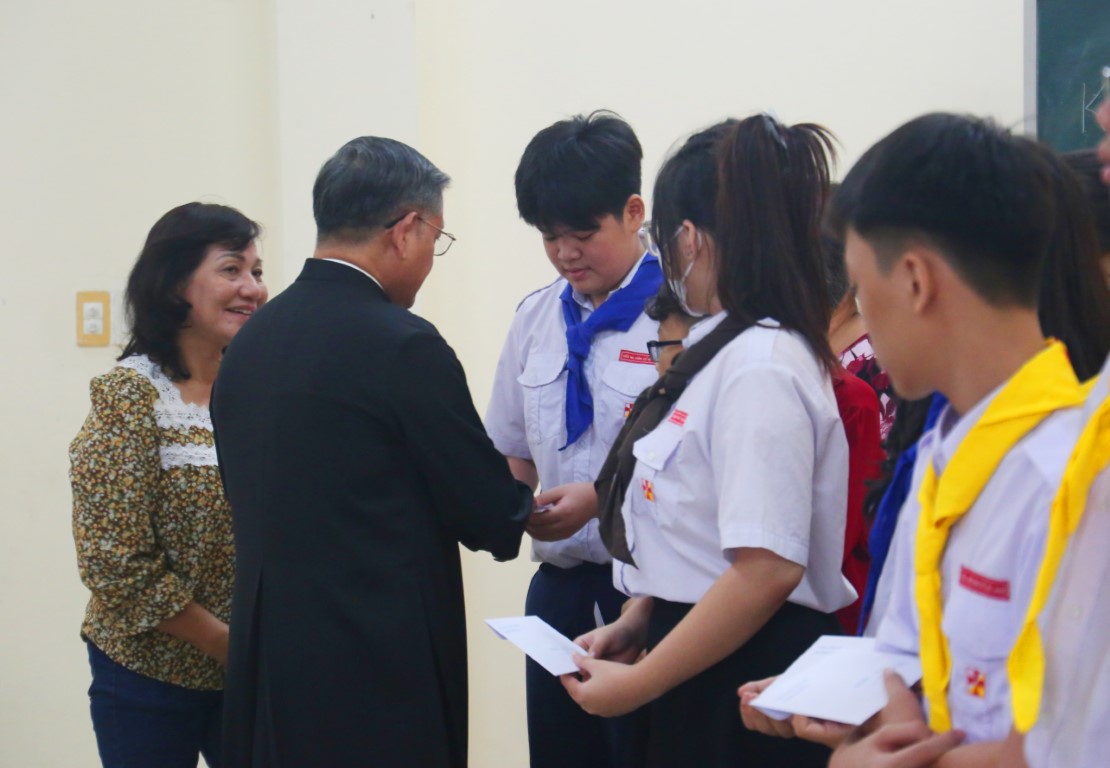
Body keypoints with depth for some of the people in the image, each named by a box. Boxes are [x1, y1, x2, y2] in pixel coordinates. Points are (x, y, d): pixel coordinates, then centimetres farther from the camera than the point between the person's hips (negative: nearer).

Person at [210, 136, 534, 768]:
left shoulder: (248, 343, 7)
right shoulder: (402, 346, -15)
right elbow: (490, 515, -9)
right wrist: (546, 509, 14)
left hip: (267, 664, 7)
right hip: (379, 668, -7)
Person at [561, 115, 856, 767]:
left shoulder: (759, 365, -18)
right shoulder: (729, 352, 10)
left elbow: (767, 568, -25)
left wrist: (636, 684, -18)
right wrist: (636, 624, 9)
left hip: (744, 680, -9)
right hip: (704, 672, 9)